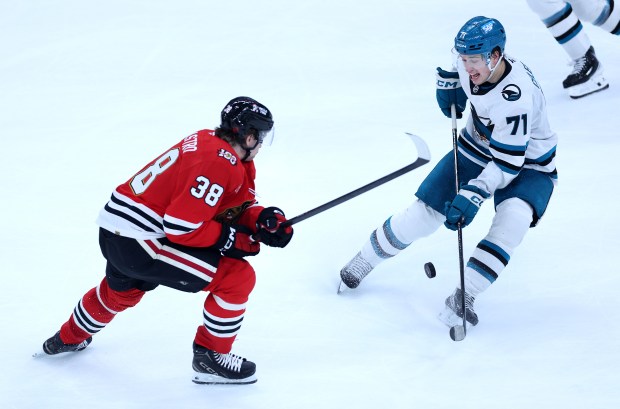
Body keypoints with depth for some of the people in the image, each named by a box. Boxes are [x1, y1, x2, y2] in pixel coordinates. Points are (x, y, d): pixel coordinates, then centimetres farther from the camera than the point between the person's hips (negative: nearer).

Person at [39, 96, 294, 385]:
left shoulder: (209, 141, 8)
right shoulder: (219, 163, -21)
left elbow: (239, 207, 13)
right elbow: (181, 227, -24)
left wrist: (264, 218, -6)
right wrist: (236, 240, -15)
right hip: (140, 242, -10)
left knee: (121, 291, 39)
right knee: (238, 278, -9)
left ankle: (68, 339, 64)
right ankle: (210, 356, 7)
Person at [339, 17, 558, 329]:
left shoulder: (516, 96, -37)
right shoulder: (472, 63, -18)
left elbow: (508, 163, -34)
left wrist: (473, 195, -41)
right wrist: (449, 84, -7)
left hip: (527, 165, -5)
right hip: (476, 149, 5)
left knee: (512, 220, -34)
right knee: (421, 216, 1)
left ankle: (463, 297, -29)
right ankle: (365, 259, 24)